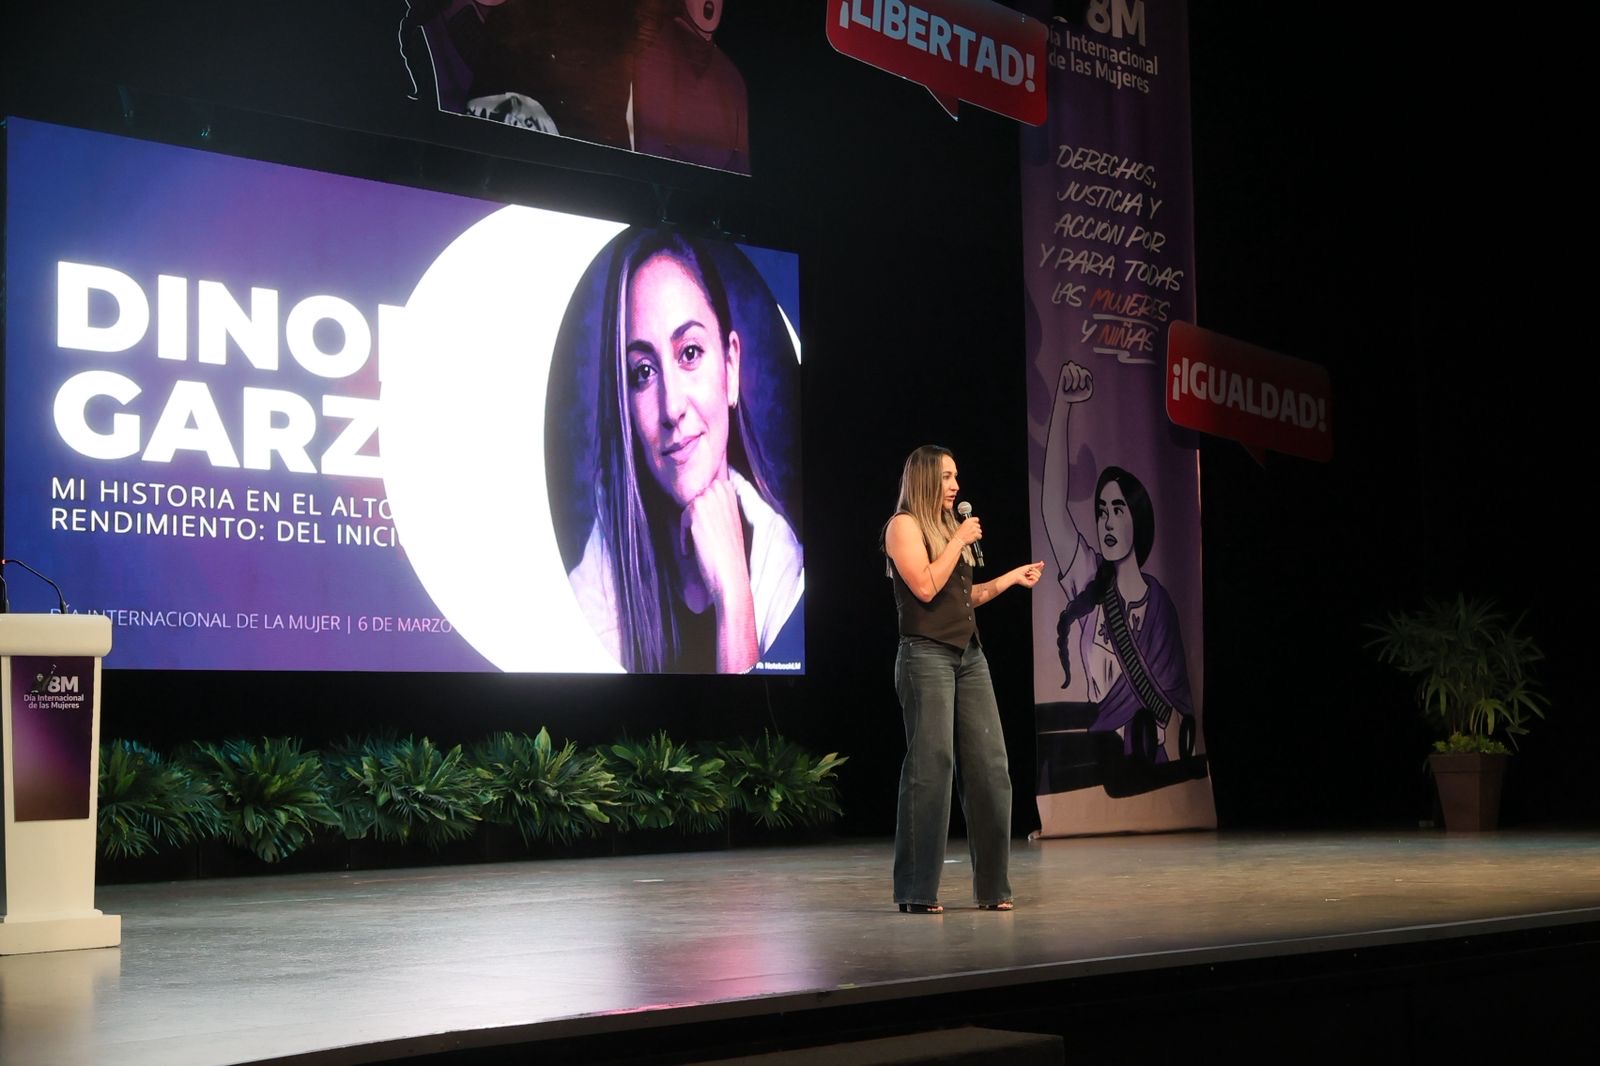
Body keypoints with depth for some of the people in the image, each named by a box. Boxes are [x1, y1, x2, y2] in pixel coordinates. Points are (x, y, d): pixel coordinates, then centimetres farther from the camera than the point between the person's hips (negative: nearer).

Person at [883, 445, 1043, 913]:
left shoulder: (950, 526, 21)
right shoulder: (904, 525, -4)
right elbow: (925, 586, -16)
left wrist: (1012, 577, 15)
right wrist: (958, 542, -9)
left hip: (968, 655, 8)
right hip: (927, 655, -8)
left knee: (990, 765, 2)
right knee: (931, 766, -10)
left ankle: (992, 886, 8)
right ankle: (917, 891, -4)